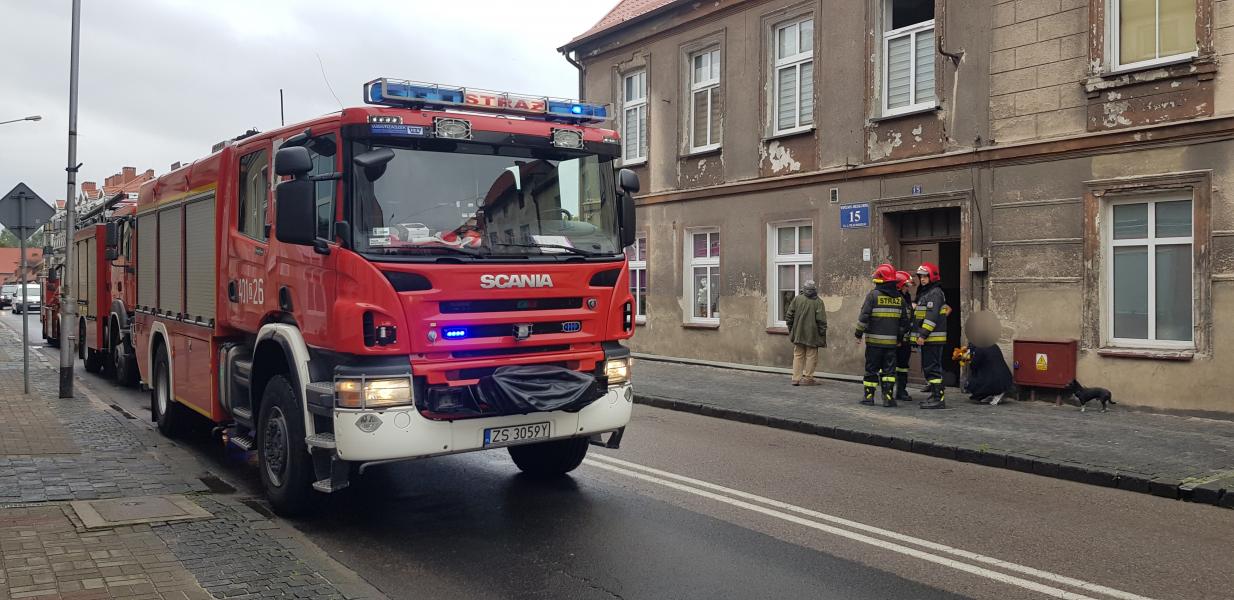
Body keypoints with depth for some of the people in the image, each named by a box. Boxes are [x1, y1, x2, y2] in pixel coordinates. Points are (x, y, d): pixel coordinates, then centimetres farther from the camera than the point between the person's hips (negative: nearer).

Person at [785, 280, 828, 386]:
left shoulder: (797, 299, -1)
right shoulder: (818, 302, -9)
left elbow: (789, 316, 2)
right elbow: (821, 320, -11)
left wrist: (791, 329, 13)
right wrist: (822, 335, -3)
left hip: (798, 333, 3)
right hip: (812, 335, -3)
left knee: (798, 355, 11)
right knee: (811, 356, 6)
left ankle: (796, 378, 9)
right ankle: (807, 378, 5)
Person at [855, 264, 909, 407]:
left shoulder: (873, 295, -8)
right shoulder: (899, 297, 7)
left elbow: (864, 316, -11)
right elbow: (904, 319, 12)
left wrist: (859, 333, -1)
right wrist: (900, 337, 21)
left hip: (874, 339, -3)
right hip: (891, 340, 3)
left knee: (872, 368, 5)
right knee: (889, 368, 7)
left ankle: (869, 396, 9)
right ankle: (888, 396, 3)